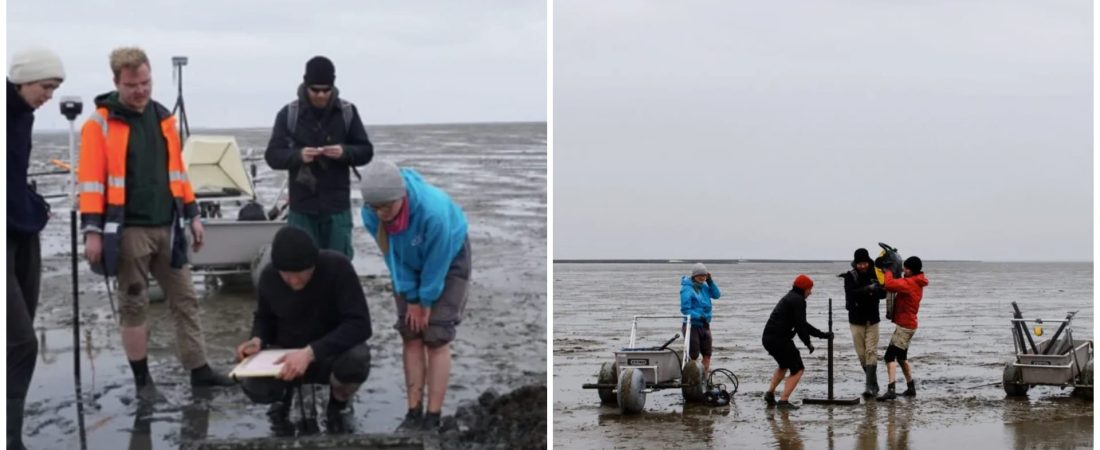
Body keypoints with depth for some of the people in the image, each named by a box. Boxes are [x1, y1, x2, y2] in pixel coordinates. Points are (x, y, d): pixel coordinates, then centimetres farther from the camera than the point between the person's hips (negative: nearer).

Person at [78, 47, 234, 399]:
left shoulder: (163, 118, 11)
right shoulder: (101, 123, -7)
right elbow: (91, 179, -11)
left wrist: (192, 214, 14)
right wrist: (93, 230, -16)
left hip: (166, 227, 6)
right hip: (128, 230, -6)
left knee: (184, 299, 8)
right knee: (133, 305, 3)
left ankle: (199, 371, 14)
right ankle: (142, 379, 11)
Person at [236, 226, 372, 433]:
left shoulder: (337, 267, -25)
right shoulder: (268, 276, -13)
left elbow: (360, 325, -30)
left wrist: (310, 352, -41)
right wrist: (258, 339, -16)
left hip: (332, 353, -2)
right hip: (286, 355, 2)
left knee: (357, 357, -37)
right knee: (254, 386, -29)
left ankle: (339, 404, 0)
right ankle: (283, 394, 12)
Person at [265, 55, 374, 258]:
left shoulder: (347, 112, 1)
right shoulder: (288, 114, -2)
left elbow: (366, 151, 5)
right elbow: (272, 155, -2)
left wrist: (345, 152, -17)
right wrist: (298, 155, -22)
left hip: (337, 206, 0)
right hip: (302, 207, 0)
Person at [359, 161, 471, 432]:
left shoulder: (434, 211, -42)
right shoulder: (371, 214, -27)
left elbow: (437, 261, -26)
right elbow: (392, 256, -12)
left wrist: (426, 301, -14)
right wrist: (411, 298, -10)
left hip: (449, 259, -4)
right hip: (410, 264, 4)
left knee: (436, 338, -10)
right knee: (411, 336, -1)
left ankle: (433, 419, -7)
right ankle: (414, 413, 5)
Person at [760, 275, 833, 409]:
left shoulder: (789, 298, 25)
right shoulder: (798, 300, -7)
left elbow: (802, 324, 29)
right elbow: (800, 325, -15)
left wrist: (823, 335, 27)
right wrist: (808, 343, -3)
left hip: (767, 338, 10)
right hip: (780, 339, -10)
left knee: (784, 365, 31)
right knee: (798, 369, 0)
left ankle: (770, 393, 25)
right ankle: (784, 400, -9)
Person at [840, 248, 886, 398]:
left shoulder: (875, 275, -2)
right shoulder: (850, 277, -7)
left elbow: (883, 294, -10)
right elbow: (850, 294, -23)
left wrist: (876, 290, -32)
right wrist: (867, 289, -36)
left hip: (872, 319, 0)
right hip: (856, 320, 0)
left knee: (871, 352, -9)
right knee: (862, 354, 3)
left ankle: (870, 387, -15)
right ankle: (874, 385, 17)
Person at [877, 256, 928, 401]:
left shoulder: (909, 283, -19)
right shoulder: (917, 283, 12)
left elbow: (890, 285, -32)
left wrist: (888, 272, -13)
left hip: (904, 326, -10)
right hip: (908, 324, 10)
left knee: (890, 356, -14)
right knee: (902, 357, 21)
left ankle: (891, 390, -24)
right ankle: (911, 388, 27)